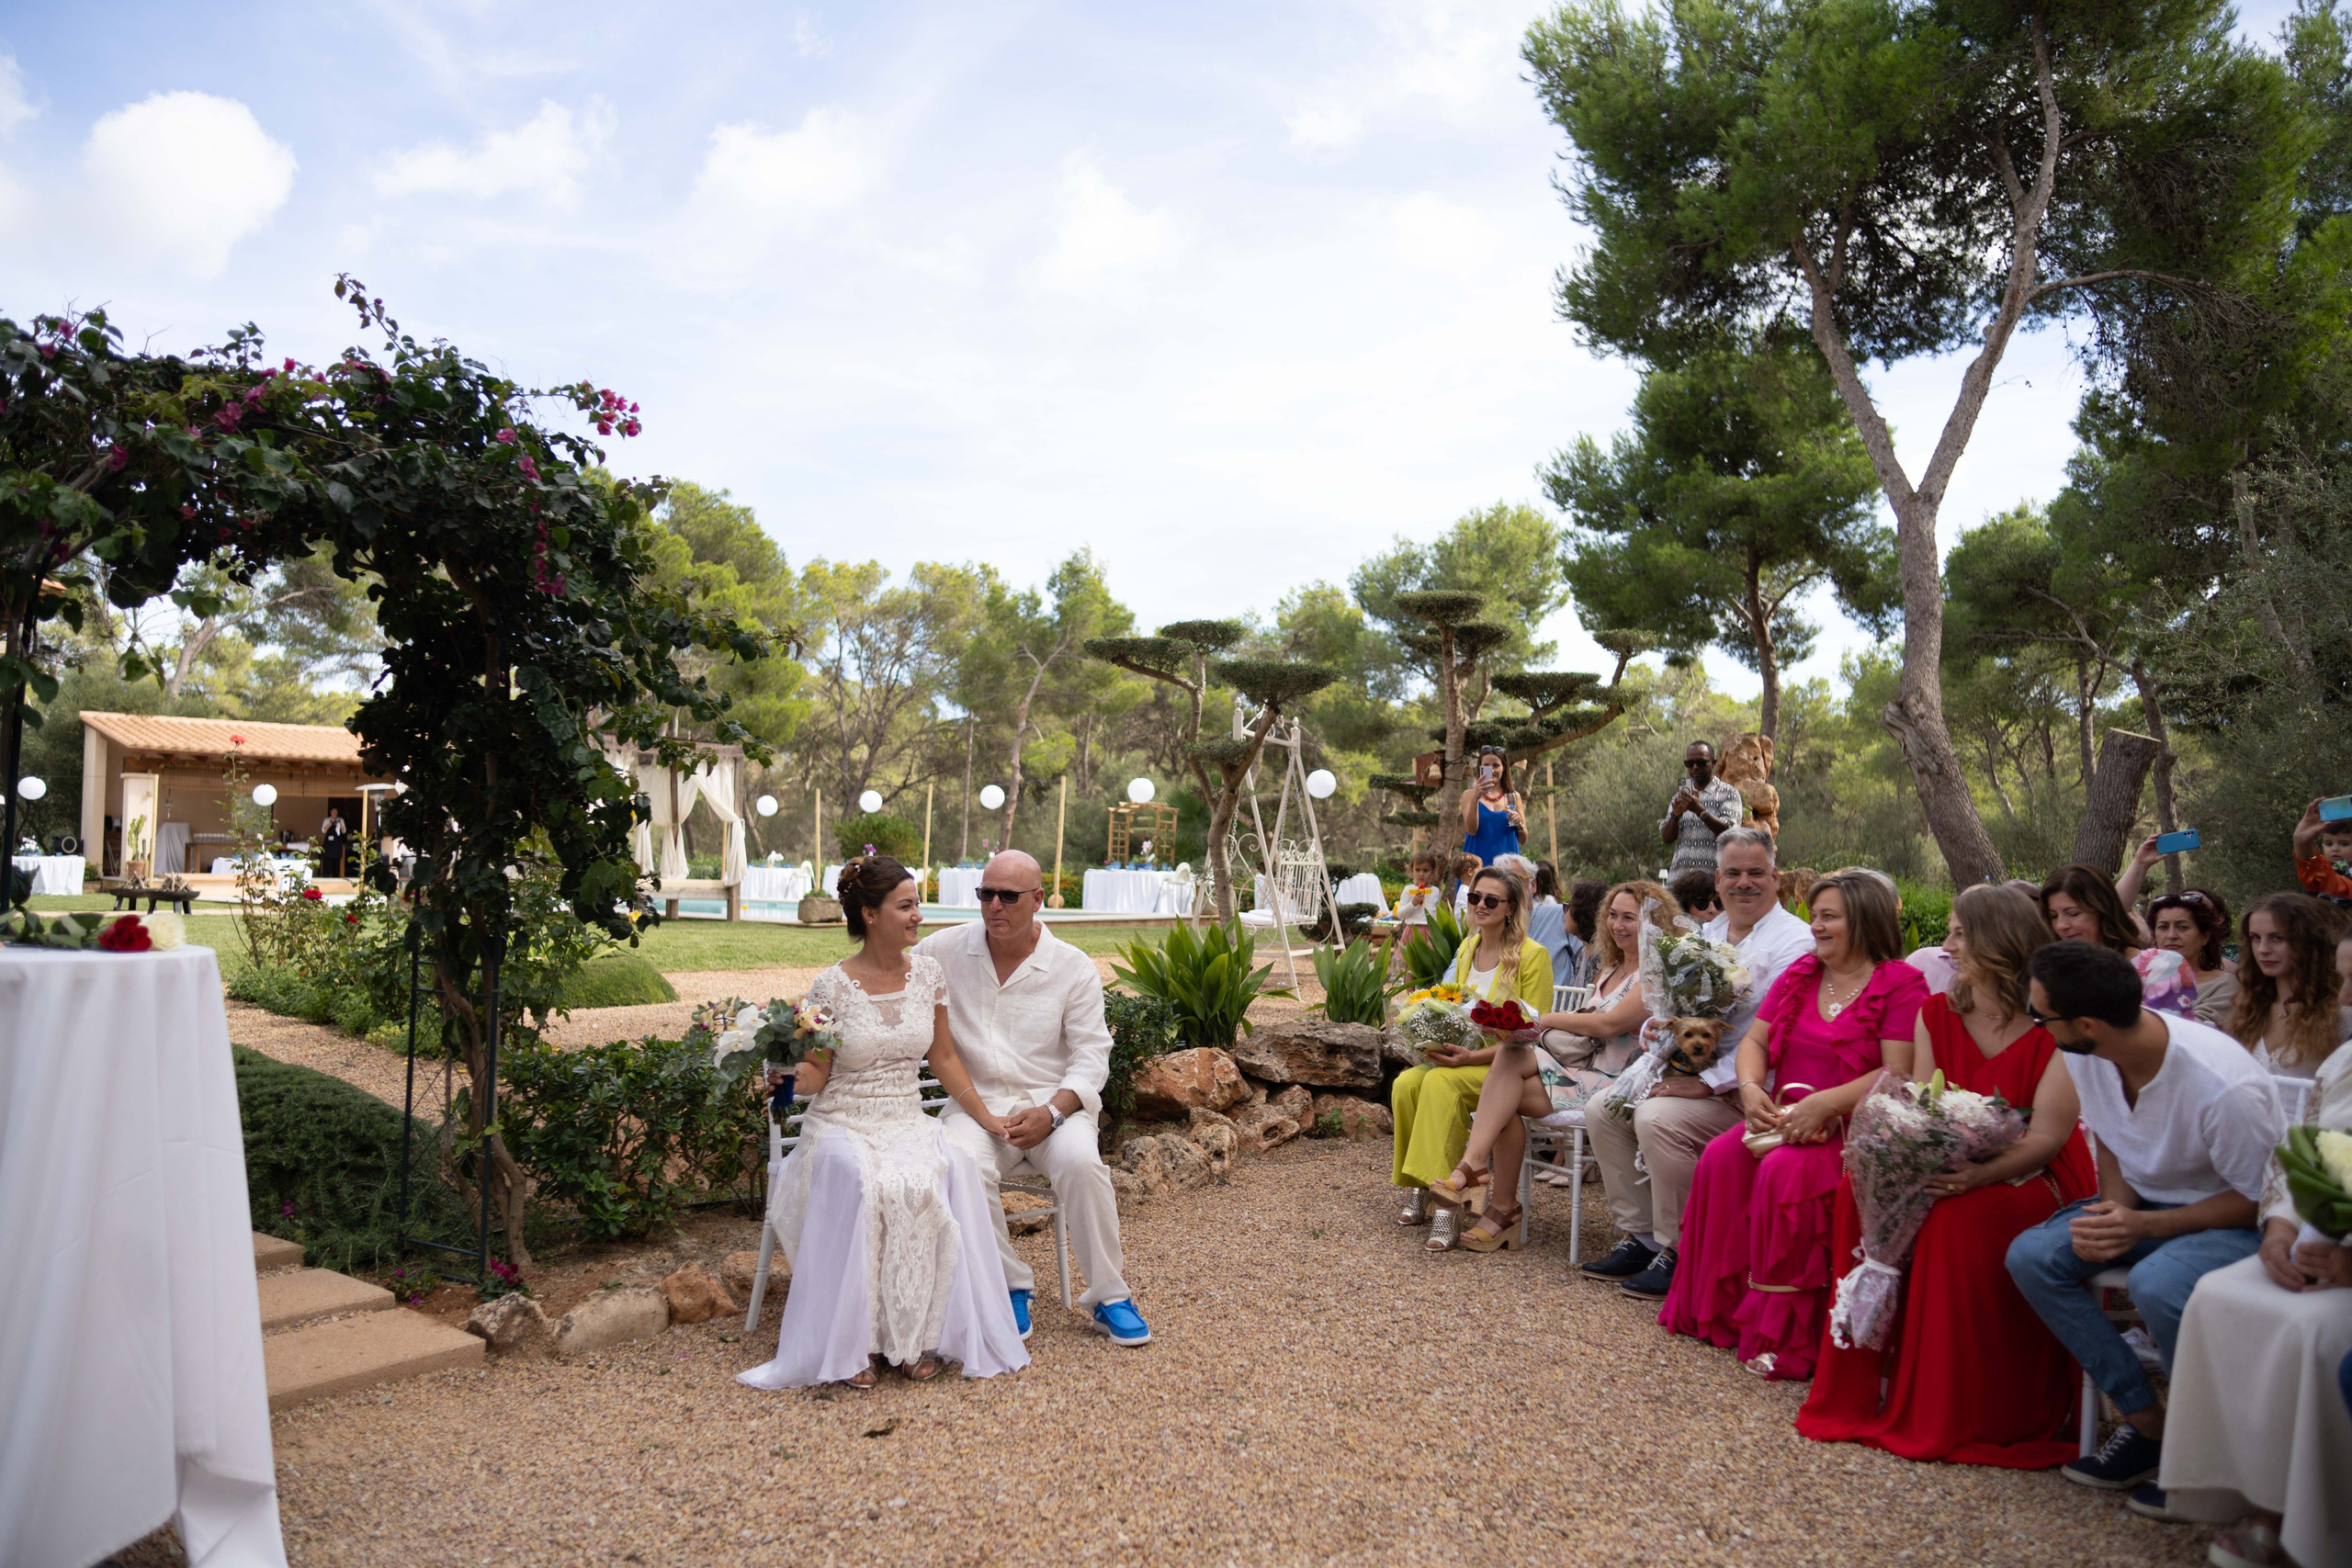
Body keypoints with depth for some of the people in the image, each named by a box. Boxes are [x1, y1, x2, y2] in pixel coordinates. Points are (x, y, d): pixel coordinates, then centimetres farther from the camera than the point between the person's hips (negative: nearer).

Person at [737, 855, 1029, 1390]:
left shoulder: (927, 972, 4)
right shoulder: (832, 987, -8)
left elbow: (944, 1057, 13)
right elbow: (815, 1078, -4)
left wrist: (985, 1117, 9)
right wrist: (792, 1071, -27)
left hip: (907, 1122, 3)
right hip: (842, 1125, -3)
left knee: (952, 1171, -31)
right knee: (869, 1187, -37)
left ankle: (922, 1337, -19)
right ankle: (852, 1343, -20)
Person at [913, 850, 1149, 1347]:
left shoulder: (1074, 968, 1)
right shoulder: (945, 950, 5)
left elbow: (1092, 1056, -1)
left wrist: (1052, 1111, -18)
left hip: (1052, 1102, -1)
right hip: (975, 1102, 1)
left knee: (1080, 1161, -32)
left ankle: (1108, 1297, -12)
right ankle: (1011, 1287, -9)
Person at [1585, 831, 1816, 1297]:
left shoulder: (1794, 941, -11)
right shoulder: (1705, 935, 15)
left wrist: (1707, 1083, -23)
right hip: (1686, 1073, 8)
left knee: (1658, 1118, -29)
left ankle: (1679, 1254, -13)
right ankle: (1641, 1237, 3)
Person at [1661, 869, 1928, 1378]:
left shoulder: (1901, 983, -5)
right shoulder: (1799, 974, 15)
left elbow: (1898, 1075, -14)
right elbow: (1754, 1041, 14)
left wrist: (1825, 1104, -24)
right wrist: (1751, 1087, -7)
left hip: (1852, 1127, -6)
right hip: (1785, 1118, 6)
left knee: (1784, 1171, -32)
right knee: (1721, 1157, -20)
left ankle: (1784, 1333, -20)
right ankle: (1719, 1305, -10)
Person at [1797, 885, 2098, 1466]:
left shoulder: (2053, 1027, -9)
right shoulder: (1936, 1013, 7)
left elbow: (2047, 1135, -16)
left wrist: (1979, 1175, -32)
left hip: (2032, 1178, -5)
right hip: (1950, 1171, 5)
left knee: (1964, 1215, -34)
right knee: (1865, 1189, -23)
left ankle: (1964, 1416, -18)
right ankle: (1869, 1387, -12)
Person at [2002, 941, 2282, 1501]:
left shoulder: (2224, 1086, -31)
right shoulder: (2085, 1055, -11)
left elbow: (2257, 1197, -19)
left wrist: (2144, 1227, -29)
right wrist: (2113, 1210, -14)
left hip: (2238, 1218, -7)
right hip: (2145, 1198, 7)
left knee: (2156, 1285, -36)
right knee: (2031, 1255, -15)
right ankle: (2147, 1421, -3)